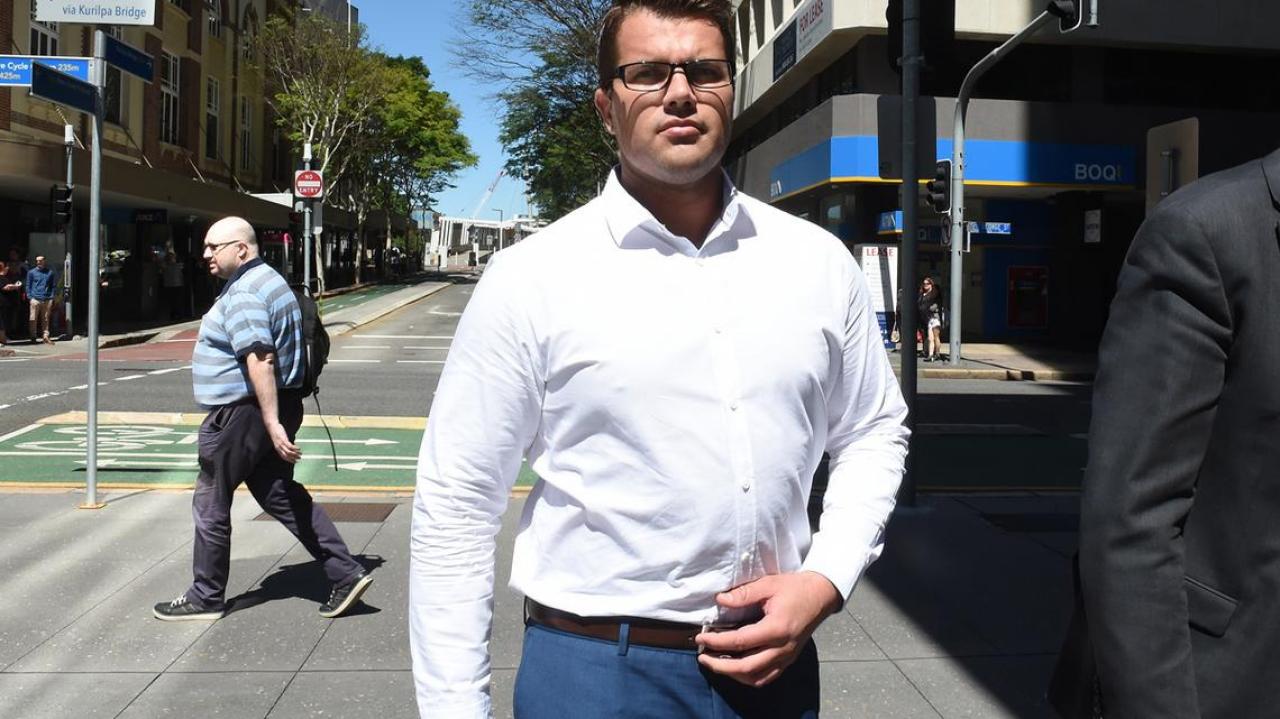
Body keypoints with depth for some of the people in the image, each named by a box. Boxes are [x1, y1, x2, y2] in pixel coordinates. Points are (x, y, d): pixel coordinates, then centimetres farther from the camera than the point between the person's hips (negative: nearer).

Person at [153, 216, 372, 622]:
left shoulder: (242, 294, -18)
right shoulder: (268, 280, 16)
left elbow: (260, 362, -27)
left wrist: (272, 424, -30)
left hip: (243, 414, -10)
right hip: (271, 410, 10)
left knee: (210, 504, 5)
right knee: (282, 496, 12)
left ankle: (206, 597, 18)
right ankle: (347, 574, 9)